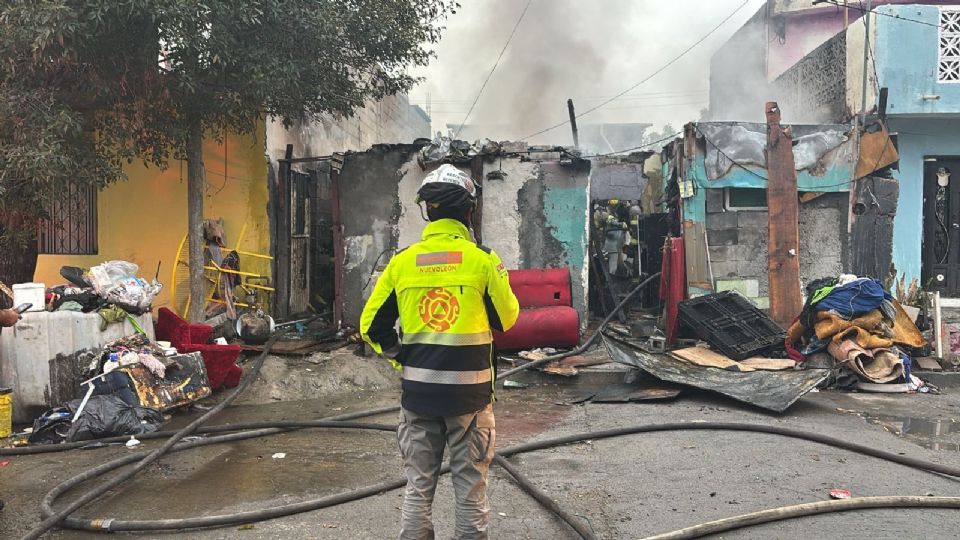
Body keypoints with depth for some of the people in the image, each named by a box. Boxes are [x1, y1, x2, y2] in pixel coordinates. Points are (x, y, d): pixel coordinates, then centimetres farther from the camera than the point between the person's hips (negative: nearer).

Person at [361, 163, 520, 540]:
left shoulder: (402, 261, -2)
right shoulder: (483, 259, -10)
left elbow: (372, 325, 1)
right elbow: (506, 318, 1)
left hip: (417, 390, 3)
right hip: (469, 391, -2)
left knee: (419, 486, 14)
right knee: (471, 486, 12)